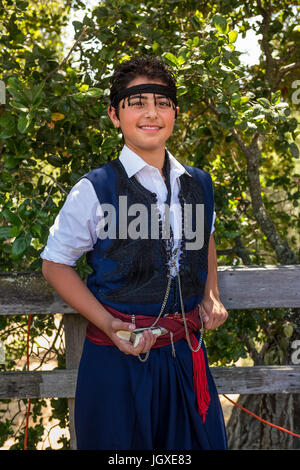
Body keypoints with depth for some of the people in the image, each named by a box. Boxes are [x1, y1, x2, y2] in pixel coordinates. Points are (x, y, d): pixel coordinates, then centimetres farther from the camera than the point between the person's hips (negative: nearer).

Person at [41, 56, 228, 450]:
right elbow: (55, 264, -3)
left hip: (186, 355, 4)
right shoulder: (93, 191, -9)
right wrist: (107, 325, -14)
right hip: (117, 358, -4)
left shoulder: (199, 185, 6)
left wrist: (211, 297, 9)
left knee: (203, 442, 13)